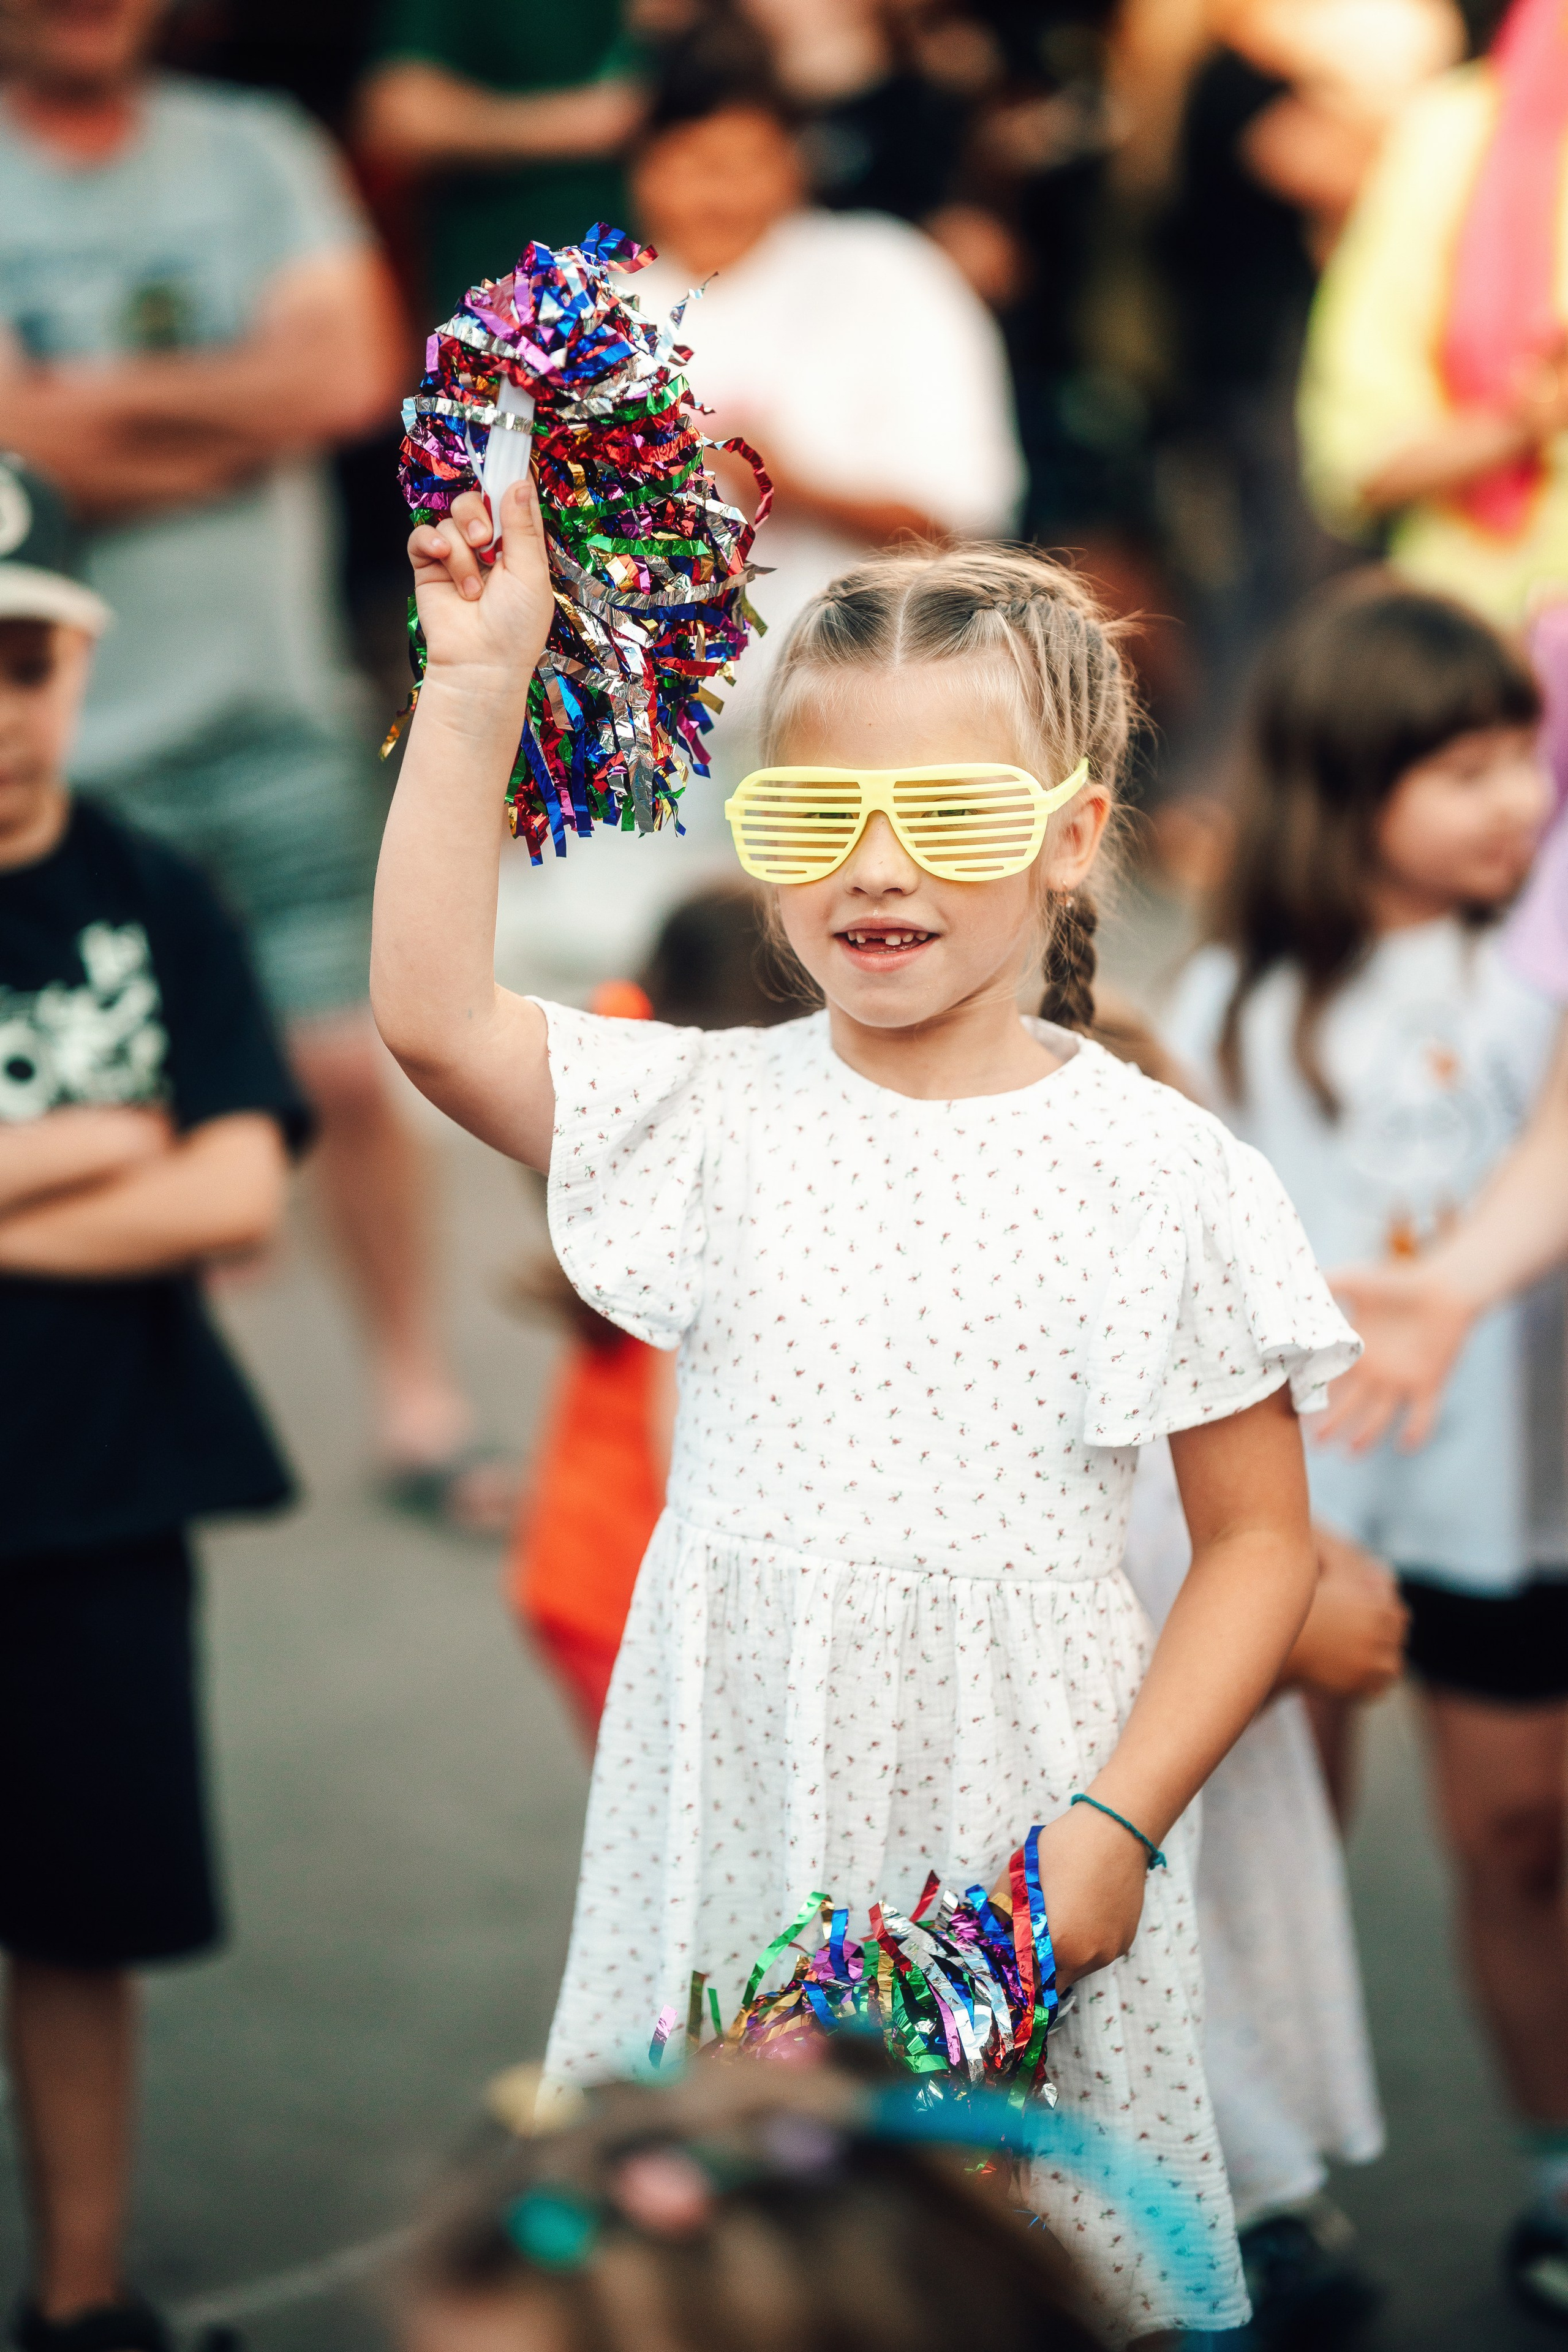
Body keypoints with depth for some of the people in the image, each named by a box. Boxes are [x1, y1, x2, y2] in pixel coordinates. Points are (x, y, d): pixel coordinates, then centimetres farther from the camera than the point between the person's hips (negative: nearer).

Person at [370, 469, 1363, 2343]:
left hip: (1024, 1852, -2)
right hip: (740, 1820, 2)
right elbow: (430, 1010, -12)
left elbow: (1259, 1536, -1)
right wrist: (476, 690, -14)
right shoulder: (718, 1119, 0)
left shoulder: (1159, 1170, -5)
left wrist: (1117, 1818, -11)